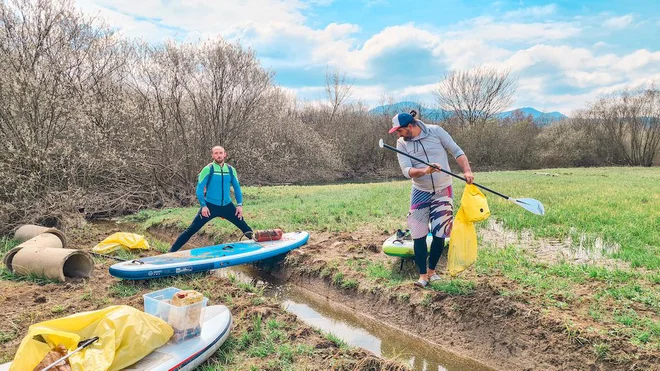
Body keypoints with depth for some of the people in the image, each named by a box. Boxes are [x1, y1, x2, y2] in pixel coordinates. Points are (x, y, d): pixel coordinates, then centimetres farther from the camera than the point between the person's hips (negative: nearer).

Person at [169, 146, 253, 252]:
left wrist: (239, 204, 2)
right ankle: (171, 251, 6)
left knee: (246, 229, 6)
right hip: (210, 206, -3)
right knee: (191, 230, -3)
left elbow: (237, 188, 11)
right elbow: (199, 189, -7)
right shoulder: (208, 169, -7)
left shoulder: (231, 170, 3)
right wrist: (203, 206, -16)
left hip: (227, 206, 3)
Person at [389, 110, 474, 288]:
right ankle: (423, 275, 9)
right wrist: (424, 171, -35)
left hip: (443, 191, -1)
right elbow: (406, 171, -16)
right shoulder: (402, 144, -5)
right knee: (419, 235, -3)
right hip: (420, 192, 1)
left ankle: (432, 271, 21)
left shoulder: (436, 131, -9)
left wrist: (467, 171, -20)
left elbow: (456, 151, -5)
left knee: (439, 233, 2)